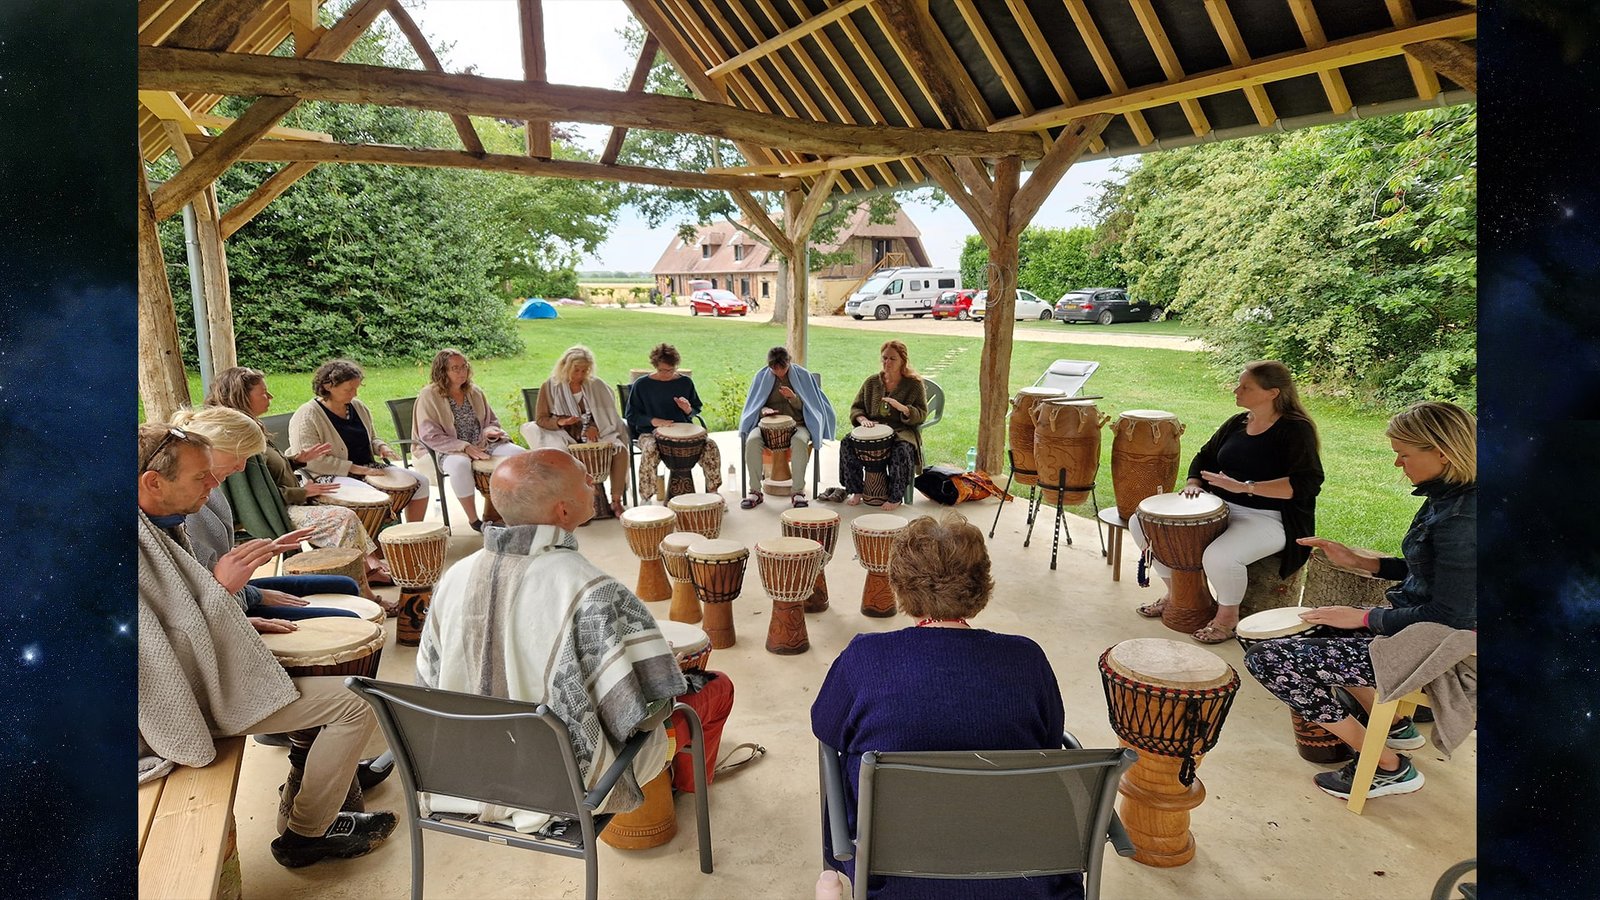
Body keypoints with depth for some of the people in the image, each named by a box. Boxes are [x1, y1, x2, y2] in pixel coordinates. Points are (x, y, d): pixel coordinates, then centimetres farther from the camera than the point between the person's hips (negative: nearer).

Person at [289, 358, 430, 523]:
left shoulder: (358, 407, 11)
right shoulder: (307, 416, -12)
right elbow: (312, 460, -19)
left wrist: (381, 447, -1)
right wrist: (357, 469, -22)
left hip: (369, 468, 8)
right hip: (332, 476, -8)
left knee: (420, 483, -2)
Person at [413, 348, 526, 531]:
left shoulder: (475, 392, 13)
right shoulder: (429, 396, -4)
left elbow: (492, 421, 21)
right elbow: (429, 436, -11)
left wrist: (490, 431, -5)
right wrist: (464, 447, -20)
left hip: (482, 445, 5)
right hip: (451, 451, -5)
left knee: (522, 455, -18)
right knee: (460, 465, -42)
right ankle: (474, 520, -23)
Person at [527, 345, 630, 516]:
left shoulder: (596, 385, 6)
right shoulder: (550, 387, 1)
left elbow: (608, 415, 9)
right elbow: (540, 419, 0)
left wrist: (595, 427, -12)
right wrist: (560, 421, -20)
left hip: (593, 436, 2)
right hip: (564, 438, -2)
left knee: (620, 450, -24)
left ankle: (616, 501, -17)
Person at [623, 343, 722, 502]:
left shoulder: (685, 382, 6)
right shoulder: (642, 385, -2)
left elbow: (696, 410, 15)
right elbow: (631, 415, 1)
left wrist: (688, 410, -10)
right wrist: (653, 420, -17)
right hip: (650, 432, -2)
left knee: (710, 445, -22)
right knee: (650, 450, -38)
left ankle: (712, 491, -6)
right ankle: (646, 499, -24)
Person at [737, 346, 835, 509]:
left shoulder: (802, 375, 3)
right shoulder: (762, 377, 6)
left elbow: (806, 406, 4)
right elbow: (755, 404, 12)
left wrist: (793, 397, -17)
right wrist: (764, 409, -12)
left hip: (796, 423, -1)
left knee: (800, 442, -38)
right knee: (752, 441, -32)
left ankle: (798, 492, -28)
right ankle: (755, 491, -22)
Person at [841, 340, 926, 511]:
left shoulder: (914, 384, 1)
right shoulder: (871, 382, 11)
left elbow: (922, 414, -4)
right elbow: (856, 407, 13)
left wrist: (902, 408, -24)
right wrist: (862, 419, -11)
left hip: (902, 431, -3)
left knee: (901, 450, -38)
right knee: (847, 442, -24)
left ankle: (895, 497, -19)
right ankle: (856, 491, -10)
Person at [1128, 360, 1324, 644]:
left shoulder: (1296, 429, -12)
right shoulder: (1237, 423, 10)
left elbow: (1308, 482, -24)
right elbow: (1205, 457, 23)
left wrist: (1245, 487, -29)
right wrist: (1193, 484, 1)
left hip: (1269, 519, -8)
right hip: (1222, 508, 8)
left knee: (1219, 556, -39)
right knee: (1141, 523, -3)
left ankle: (1228, 616, -7)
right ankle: (1175, 590, 15)